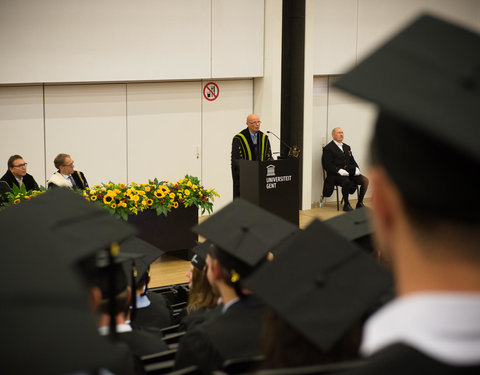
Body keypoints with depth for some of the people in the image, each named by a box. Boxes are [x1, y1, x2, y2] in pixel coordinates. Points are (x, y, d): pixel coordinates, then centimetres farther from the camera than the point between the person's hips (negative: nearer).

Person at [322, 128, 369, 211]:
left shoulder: (347, 147, 24)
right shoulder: (328, 148, 1)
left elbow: (352, 161, 23)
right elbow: (327, 165, -9)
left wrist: (356, 169, 1)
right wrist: (339, 170, -21)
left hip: (349, 172, 6)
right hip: (336, 174, -6)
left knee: (365, 180, -15)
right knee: (347, 182, -37)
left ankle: (360, 203, -3)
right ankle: (346, 204, -17)